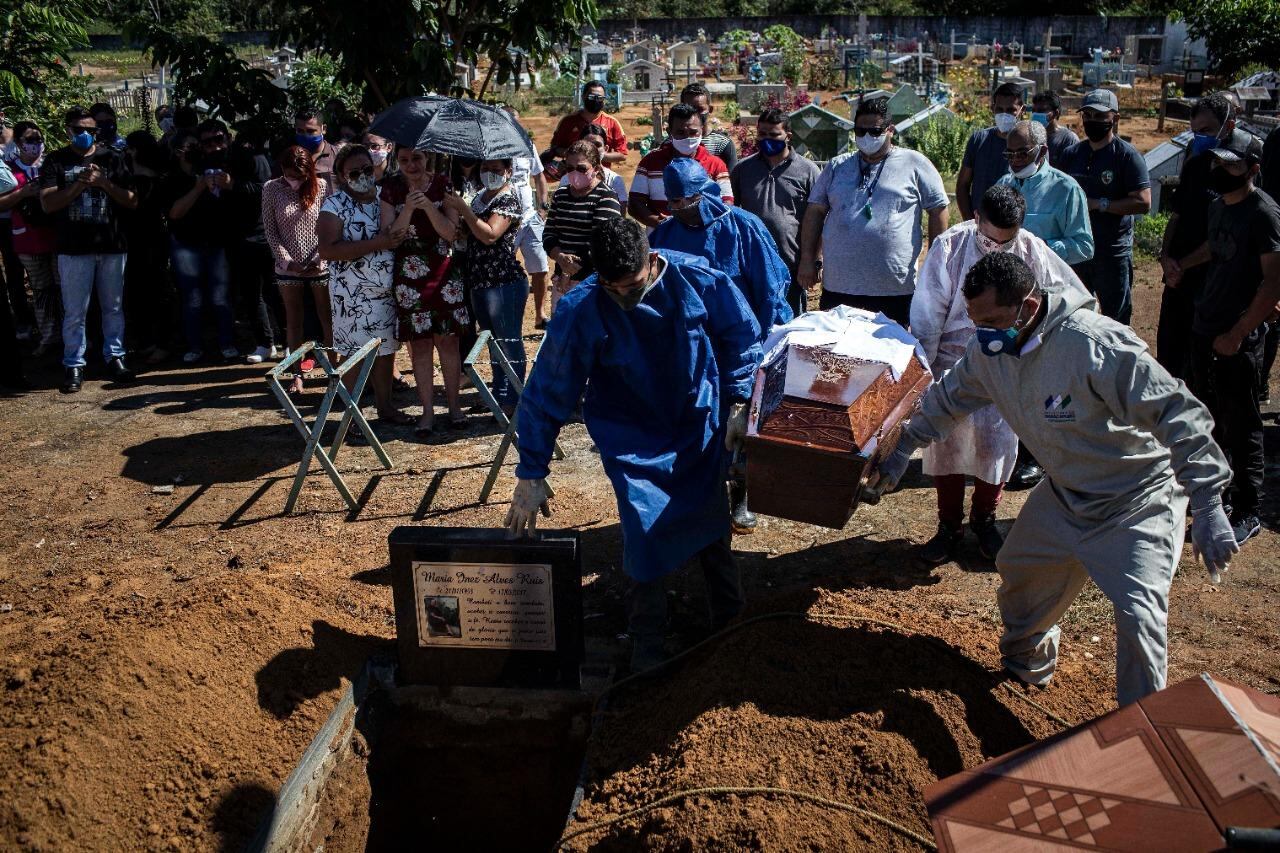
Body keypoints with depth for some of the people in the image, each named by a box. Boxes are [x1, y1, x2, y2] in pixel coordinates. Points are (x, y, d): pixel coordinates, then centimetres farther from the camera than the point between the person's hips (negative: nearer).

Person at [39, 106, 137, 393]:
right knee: (74, 312, 1)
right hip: (73, 248, -1)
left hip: (112, 246, 1)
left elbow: (132, 201, 2)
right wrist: (79, 184, -17)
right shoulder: (55, 162, 4)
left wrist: (104, 182, -12)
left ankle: (114, 356, 20)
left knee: (113, 307, 9)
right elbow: (47, 203, -6)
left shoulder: (112, 159, 8)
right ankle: (74, 365, 8)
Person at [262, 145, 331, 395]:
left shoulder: (322, 186, -6)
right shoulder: (271, 189, -3)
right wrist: (287, 261, -11)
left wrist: (320, 258, -14)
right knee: (293, 321, 9)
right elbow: (270, 231, -1)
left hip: (321, 265, -1)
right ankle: (298, 374, 16)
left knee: (328, 319, 5)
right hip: (288, 268, 1)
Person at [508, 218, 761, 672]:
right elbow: (547, 394, -17)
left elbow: (741, 337, -2)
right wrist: (531, 474, -15)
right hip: (634, 442, -2)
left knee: (712, 523, 10)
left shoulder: (699, 281, -21)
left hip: (700, 427, 2)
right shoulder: (580, 311, -24)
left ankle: (730, 617, 35)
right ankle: (646, 642, 11)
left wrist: (739, 403, -6)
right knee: (646, 532, -11)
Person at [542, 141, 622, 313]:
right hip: (563, 279, 6)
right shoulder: (560, 195, 14)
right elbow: (549, 234, 9)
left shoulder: (606, 198, -7)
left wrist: (569, 274, -12)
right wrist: (561, 258, -12)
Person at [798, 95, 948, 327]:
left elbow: (938, 210, 5)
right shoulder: (837, 166, 13)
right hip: (838, 287, 3)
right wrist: (808, 260, 4)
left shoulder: (914, 164, 4)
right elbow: (815, 212, 12)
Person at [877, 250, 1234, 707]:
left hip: (1139, 500, -7)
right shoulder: (989, 351, -9)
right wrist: (902, 451, 16)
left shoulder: (1096, 344, -32)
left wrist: (1207, 508, -30)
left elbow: (1179, 416, -30)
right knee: (1019, 568, 18)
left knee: (1139, 613, -19)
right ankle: (1028, 650, 48)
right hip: (1065, 494, 7)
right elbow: (946, 400, 12)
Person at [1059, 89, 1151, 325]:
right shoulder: (1072, 153, 7)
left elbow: (1143, 202, -17)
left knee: (1116, 322, 6)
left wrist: (1098, 204, -20)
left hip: (1112, 254, -5)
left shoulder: (1127, 156, -10)